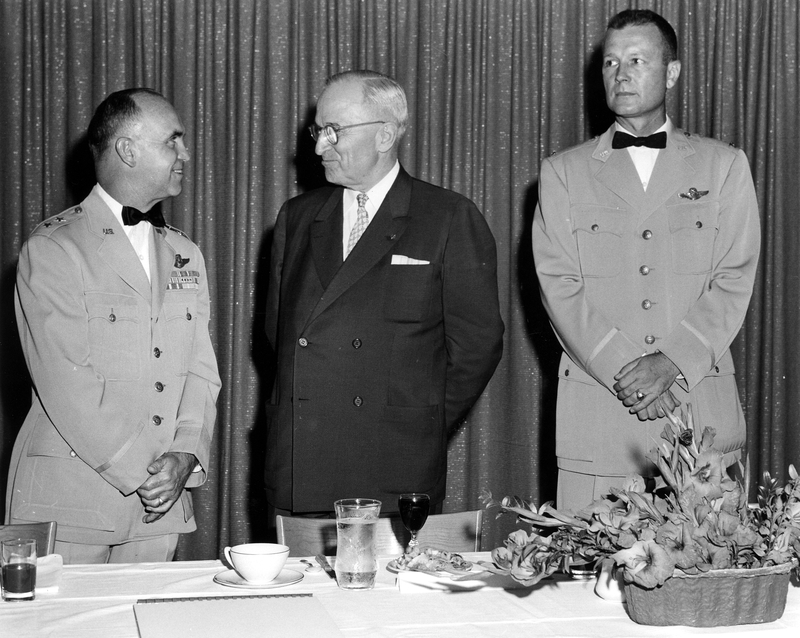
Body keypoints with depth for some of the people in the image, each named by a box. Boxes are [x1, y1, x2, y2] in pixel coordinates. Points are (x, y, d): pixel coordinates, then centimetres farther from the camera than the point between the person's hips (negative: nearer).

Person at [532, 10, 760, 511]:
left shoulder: (724, 165, 11)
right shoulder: (563, 173, 11)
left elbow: (735, 281, 3)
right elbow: (560, 287, 1)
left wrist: (673, 361, -12)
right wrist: (624, 369, -12)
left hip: (700, 408, 0)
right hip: (596, 417, 0)